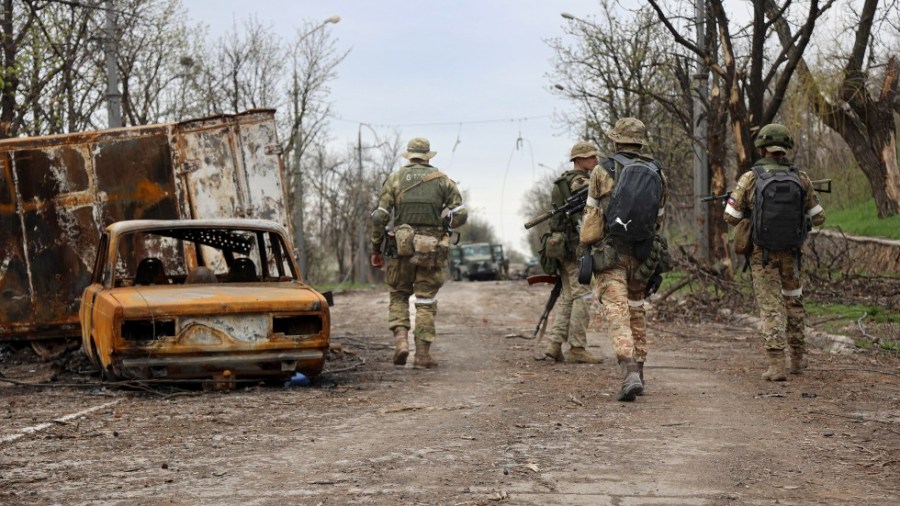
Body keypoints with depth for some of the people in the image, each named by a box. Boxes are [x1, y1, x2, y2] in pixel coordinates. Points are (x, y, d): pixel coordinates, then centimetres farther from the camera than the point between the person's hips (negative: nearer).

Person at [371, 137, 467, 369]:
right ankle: (423, 353, 3)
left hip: (402, 246, 0)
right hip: (432, 250, 0)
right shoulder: (442, 180, 7)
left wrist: (376, 249, 7)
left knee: (399, 295, 16)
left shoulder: (394, 179, 6)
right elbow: (460, 214, -1)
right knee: (426, 301, 6)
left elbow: (380, 216, 0)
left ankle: (401, 339, -5)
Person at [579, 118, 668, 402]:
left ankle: (630, 374, -24)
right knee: (636, 310, 18)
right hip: (642, 253, 4)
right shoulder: (658, 174, 7)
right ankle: (637, 372, 24)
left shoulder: (603, 170, -4)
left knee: (617, 312, -9)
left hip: (610, 253, -4)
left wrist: (585, 247, 12)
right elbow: (658, 219, 12)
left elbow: (592, 215, 0)